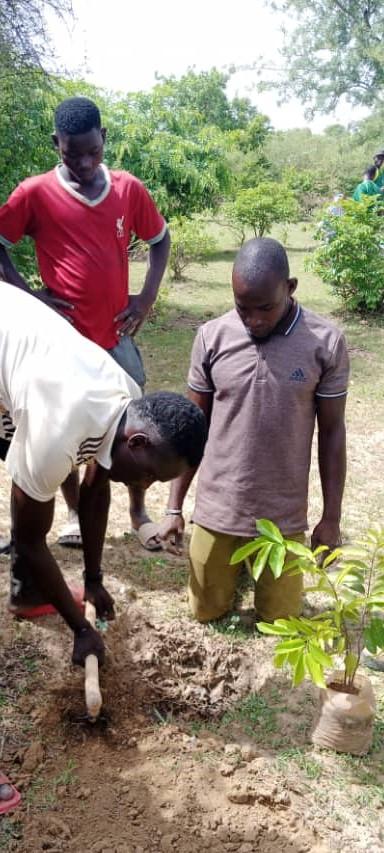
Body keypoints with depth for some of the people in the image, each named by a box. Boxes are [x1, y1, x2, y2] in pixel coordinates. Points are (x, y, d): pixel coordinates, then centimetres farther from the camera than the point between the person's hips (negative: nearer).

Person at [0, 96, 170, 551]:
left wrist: (147, 296, 1)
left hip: (116, 334, 2)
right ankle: (75, 512, 32)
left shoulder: (129, 189, -1)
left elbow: (160, 240, 12)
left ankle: (138, 511, 28)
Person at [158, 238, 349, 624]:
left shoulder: (326, 343, -13)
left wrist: (331, 518, -1)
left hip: (284, 514, -1)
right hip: (217, 507, 1)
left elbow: (331, 431, -4)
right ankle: (236, 555, 42)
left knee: (281, 618, 12)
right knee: (206, 610, 14)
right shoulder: (211, 337, -10)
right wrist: (174, 508, 1)